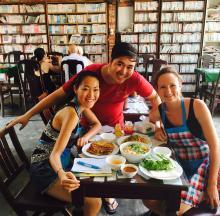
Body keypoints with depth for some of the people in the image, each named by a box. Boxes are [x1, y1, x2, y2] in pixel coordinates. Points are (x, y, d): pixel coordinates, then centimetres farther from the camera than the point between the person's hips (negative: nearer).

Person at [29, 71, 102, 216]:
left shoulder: (82, 105, -3)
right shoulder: (71, 114, -28)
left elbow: (97, 125, 7)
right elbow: (54, 155, -30)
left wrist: (86, 136, -15)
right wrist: (62, 174, -50)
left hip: (63, 161, 9)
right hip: (46, 169, -8)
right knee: (94, 202, -17)